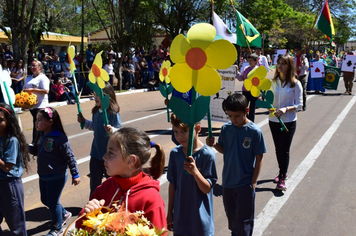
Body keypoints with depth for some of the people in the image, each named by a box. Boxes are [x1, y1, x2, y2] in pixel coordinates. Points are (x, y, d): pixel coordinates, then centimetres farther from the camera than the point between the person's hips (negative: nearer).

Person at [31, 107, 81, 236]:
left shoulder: (59, 138, -23)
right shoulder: (41, 135, 2)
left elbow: (69, 157, -18)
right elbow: (36, 151, 13)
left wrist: (75, 175, -15)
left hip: (57, 177, -8)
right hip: (43, 176, 8)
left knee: (53, 202, 5)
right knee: (45, 200, 21)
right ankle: (64, 214, 46)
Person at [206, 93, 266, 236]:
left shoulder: (254, 131, -15)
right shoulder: (226, 128, -4)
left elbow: (259, 158, -10)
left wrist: (253, 182, -10)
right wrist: (214, 144, -14)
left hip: (245, 183, -5)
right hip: (228, 181, 5)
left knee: (244, 219, 7)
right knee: (231, 214, 23)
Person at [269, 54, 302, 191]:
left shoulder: (295, 83, -6)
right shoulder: (273, 82, 5)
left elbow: (299, 105, -7)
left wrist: (286, 109, -23)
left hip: (289, 121, -4)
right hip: (274, 120, 4)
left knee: (285, 150, -4)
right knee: (278, 149, 14)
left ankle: (282, 179, 4)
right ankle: (283, 172, 32)